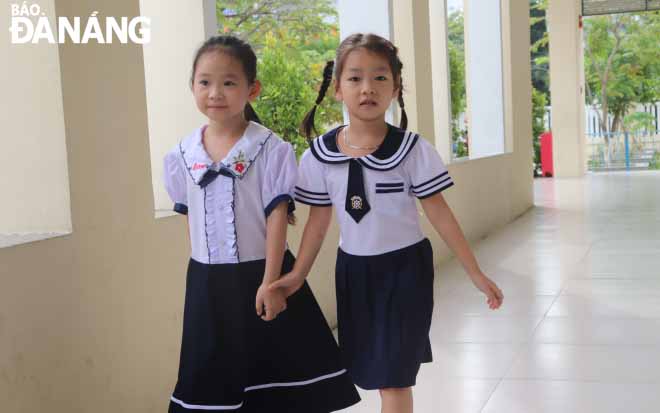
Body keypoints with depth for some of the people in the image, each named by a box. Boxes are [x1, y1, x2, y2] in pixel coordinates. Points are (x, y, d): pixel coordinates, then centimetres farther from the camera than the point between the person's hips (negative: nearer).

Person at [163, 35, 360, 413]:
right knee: (213, 375, 12)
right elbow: (192, 216, 10)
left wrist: (270, 281, -16)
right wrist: (207, 265, 8)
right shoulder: (182, 156, 1)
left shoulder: (271, 150, -11)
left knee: (274, 369, 8)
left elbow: (277, 217, -12)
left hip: (262, 274, -3)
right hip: (209, 282, 4)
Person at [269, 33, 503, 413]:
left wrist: (476, 273, -8)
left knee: (394, 377, -4)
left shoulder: (413, 149, -14)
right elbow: (319, 219, 3)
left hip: (405, 268, -3)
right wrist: (298, 275, 1)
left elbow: (439, 213, -9)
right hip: (353, 270, 4)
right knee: (370, 368, 16)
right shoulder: (319, 156, -6)